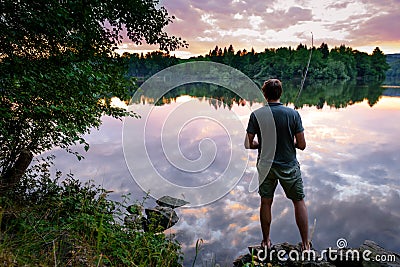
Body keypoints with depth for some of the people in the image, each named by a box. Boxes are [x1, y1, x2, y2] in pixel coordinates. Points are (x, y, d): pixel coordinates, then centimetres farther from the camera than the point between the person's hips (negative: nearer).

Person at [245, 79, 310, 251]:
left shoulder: (256, 115, -10)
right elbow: (301, 145, -9)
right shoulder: (293, 114, -11)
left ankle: (266, 241, 30)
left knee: (266, 203, 17)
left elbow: (248, 144, -8)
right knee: (299, 202, 16)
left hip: (266, 166, 1)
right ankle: (305, 244, 23)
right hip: (289, 166, -1)